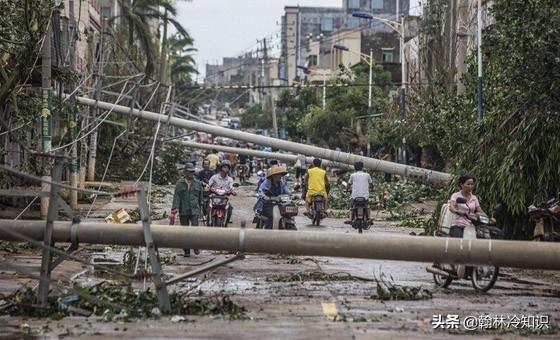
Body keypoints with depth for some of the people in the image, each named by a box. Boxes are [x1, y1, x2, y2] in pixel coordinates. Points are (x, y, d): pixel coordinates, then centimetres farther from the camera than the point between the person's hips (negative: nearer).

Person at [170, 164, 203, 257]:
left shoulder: (197, 183, 8)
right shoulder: (180, 183, 2)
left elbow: (200, 197, 18)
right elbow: (176, 197, -3)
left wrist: (200, 207, 22)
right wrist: (174, 209, -12)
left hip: (194, 210, 0)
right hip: (183, 211, 0)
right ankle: (186, 251, 13)